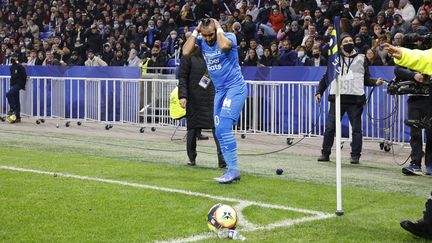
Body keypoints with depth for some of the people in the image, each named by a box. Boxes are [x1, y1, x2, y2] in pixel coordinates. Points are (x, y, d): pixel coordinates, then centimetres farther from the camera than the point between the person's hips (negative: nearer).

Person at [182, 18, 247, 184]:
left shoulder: (229, 37, -11)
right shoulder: (201, 41, 4)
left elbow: (224, 46, -35)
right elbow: (186, 52, -12)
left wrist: (219, 28, -19)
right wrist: (195, 32, -7)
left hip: (235, 87, -7)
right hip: (220, 91, 8)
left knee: (223, 128, -19)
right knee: (220, 132, 6)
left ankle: (233, 170, -15)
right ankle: (231, 170, 14)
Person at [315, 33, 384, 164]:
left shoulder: (361, 59, 13)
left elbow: (366, 79, 14)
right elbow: (325, 77, 14)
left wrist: (375, 82, -5)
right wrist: (319, 92, 5)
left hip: (355, 99, 0)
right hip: (337, 98, 0)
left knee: (356, 128, 1)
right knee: (330, 127, -2)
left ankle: (355, 155, 8)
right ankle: (325, 153, 8)